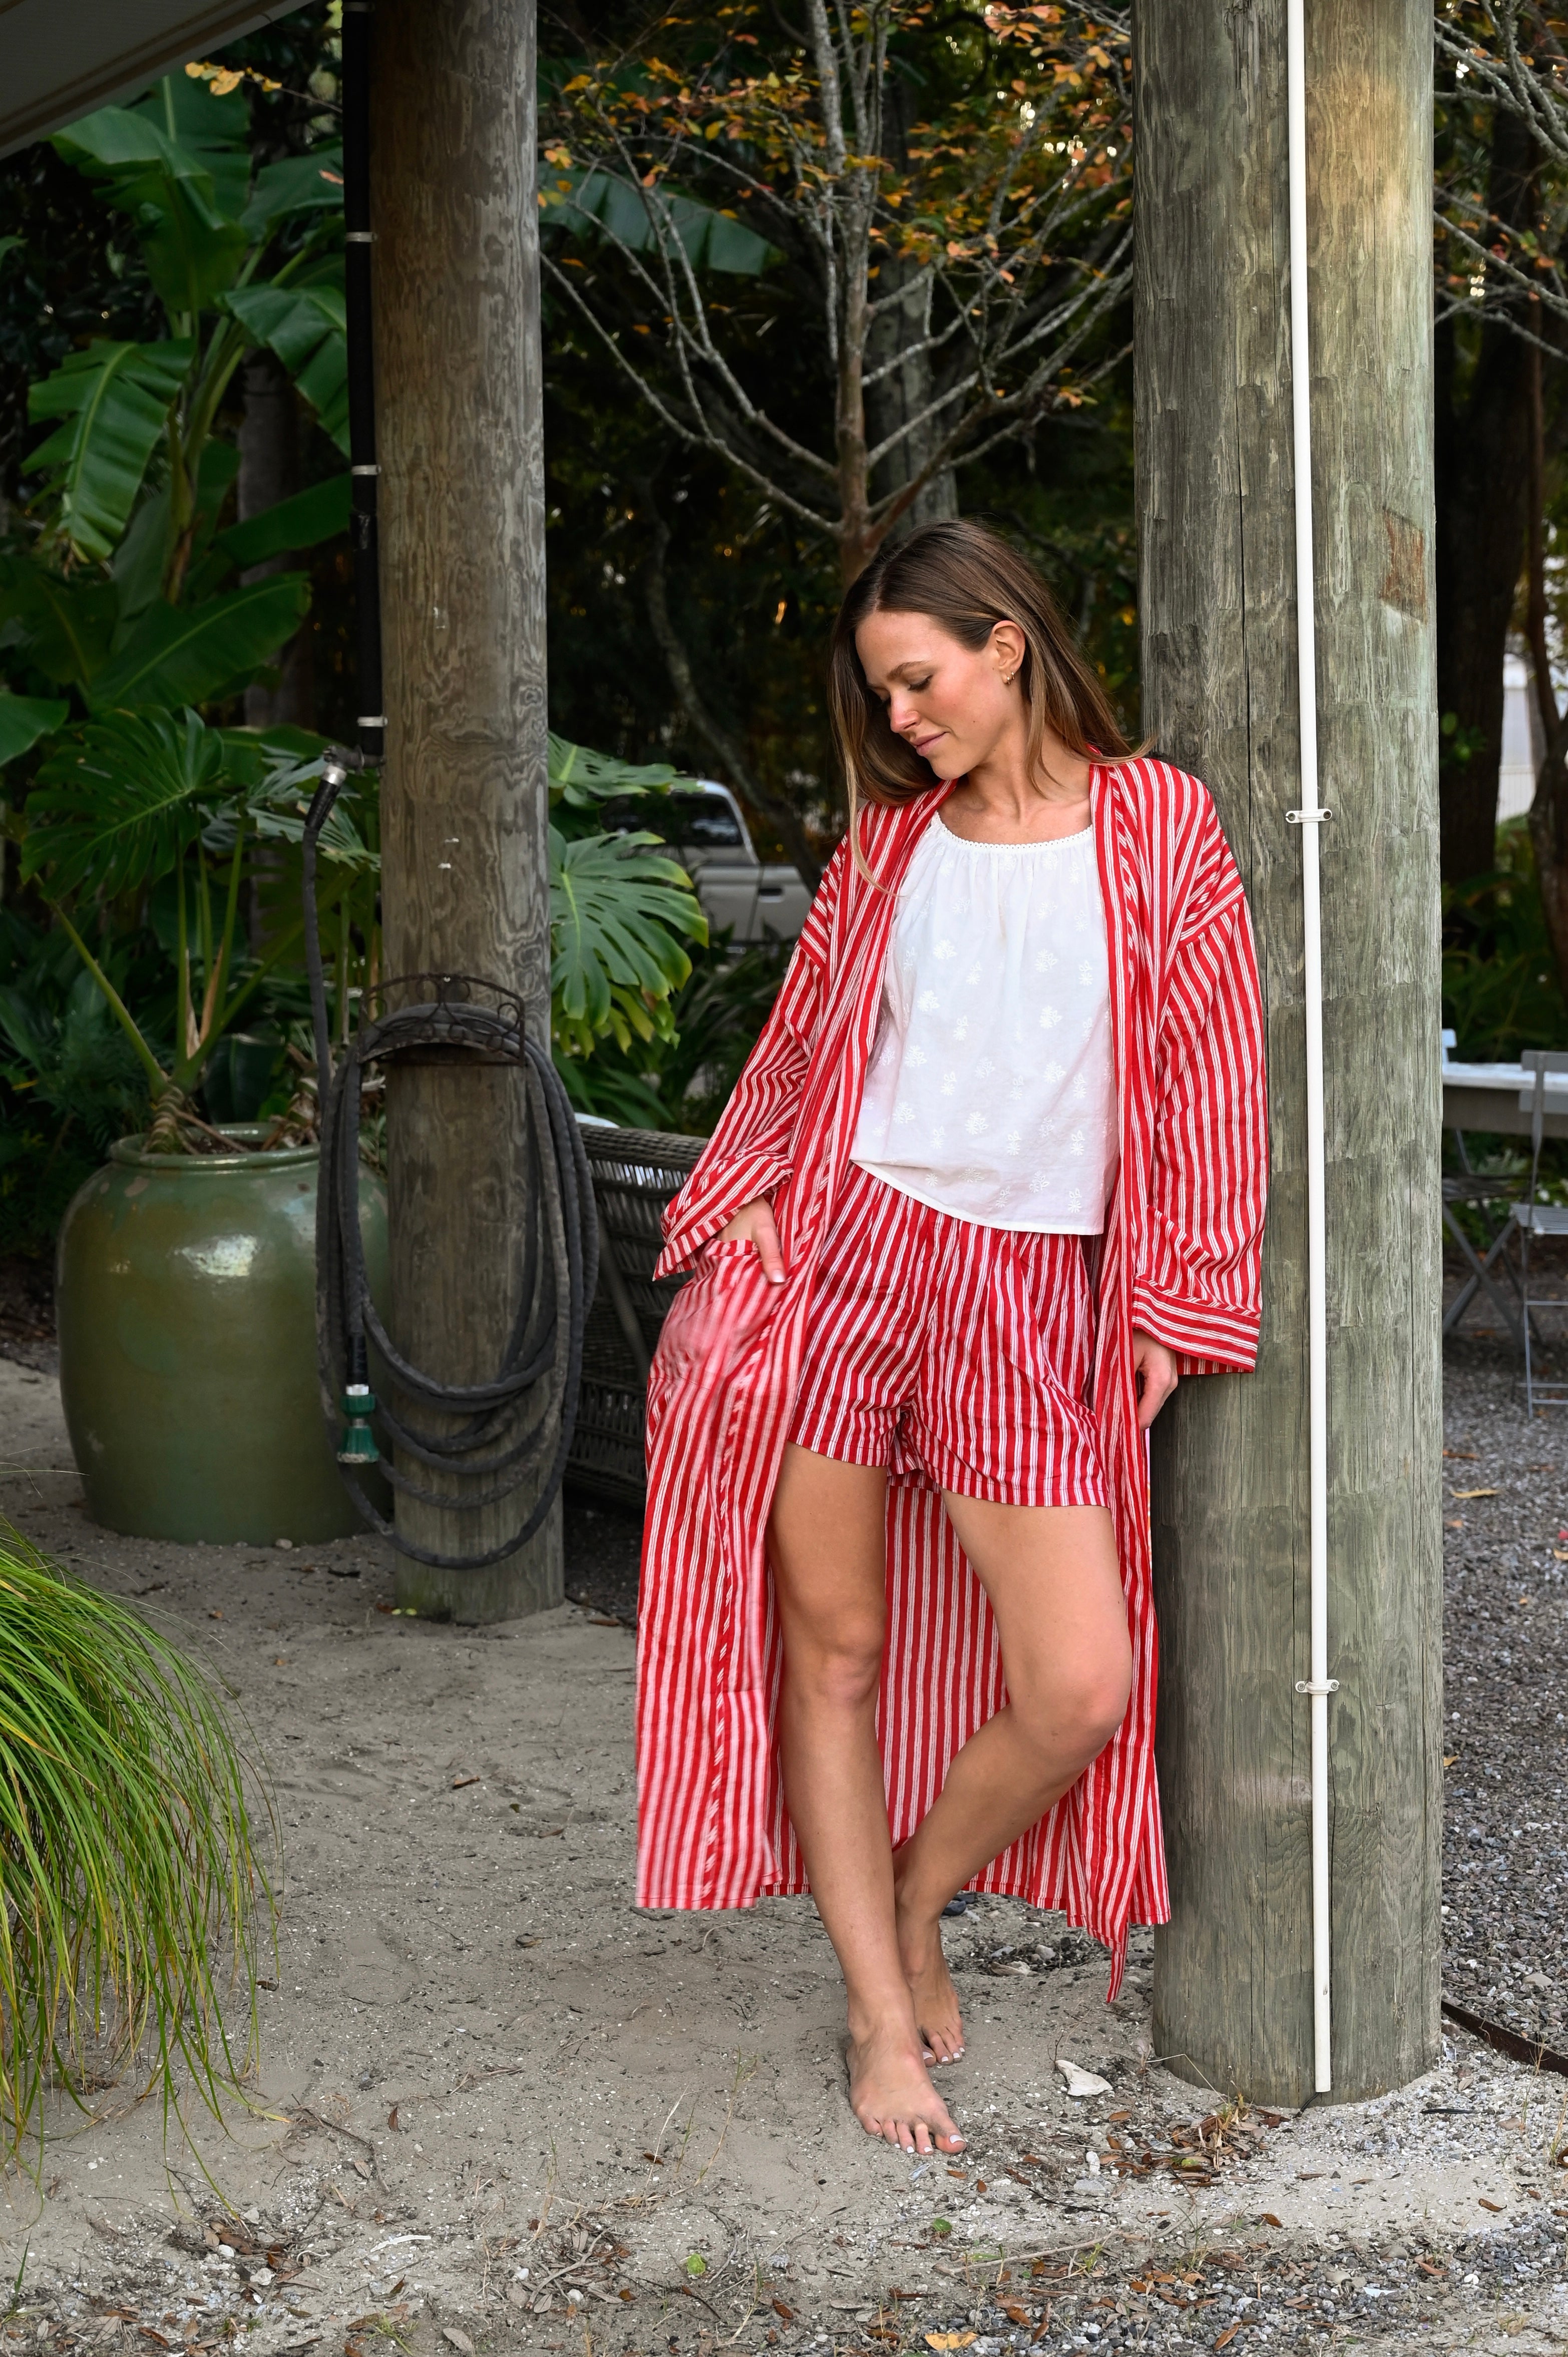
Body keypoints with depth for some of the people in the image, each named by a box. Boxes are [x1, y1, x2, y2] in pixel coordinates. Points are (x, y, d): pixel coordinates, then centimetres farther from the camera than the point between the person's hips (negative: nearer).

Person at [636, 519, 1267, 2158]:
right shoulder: (889, 837, 10)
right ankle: (881, 2020, 17)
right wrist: (739, 1202, -1)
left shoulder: (1159, 822, 3)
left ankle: (913, 1905, 21)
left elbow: (1207, 1066, 3)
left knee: (1082, 1689, -8)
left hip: (1029, 1301, -1)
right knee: (834, 1645, 3)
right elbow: (802, 1039, 15)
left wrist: (1177, 1300, 0)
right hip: (837, 1256, 1)